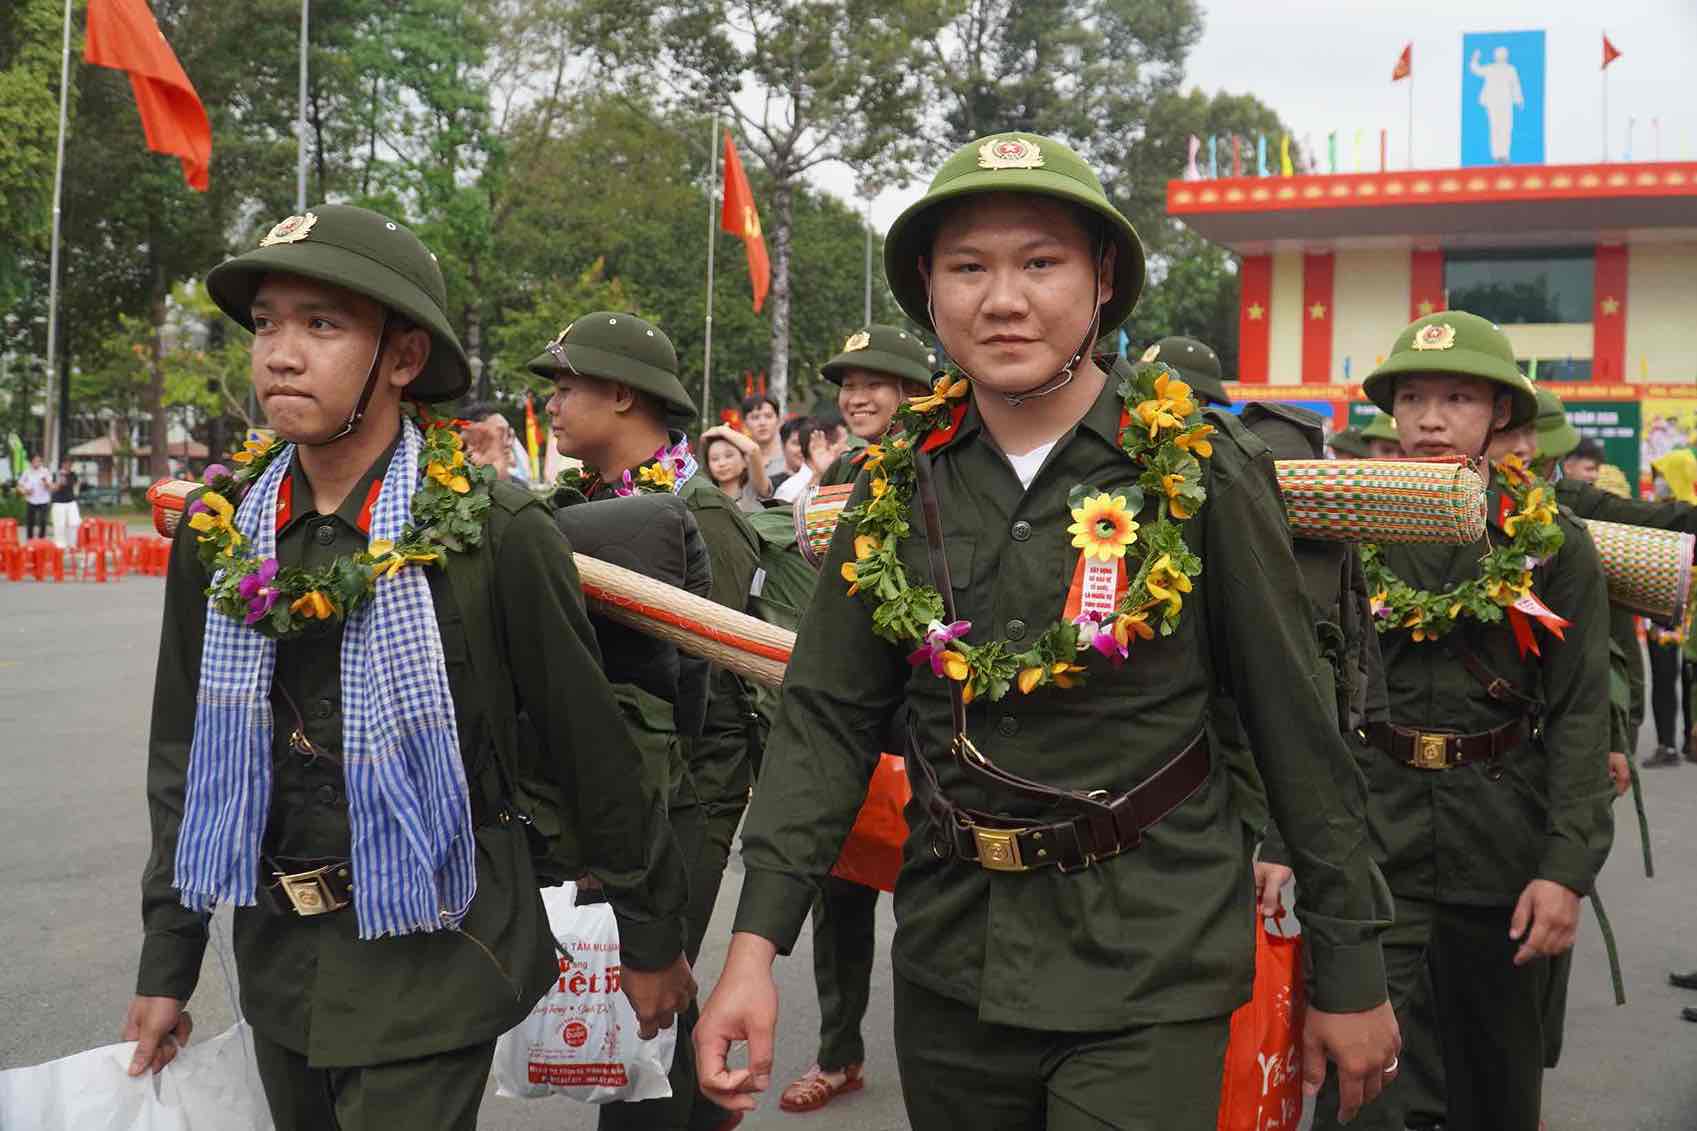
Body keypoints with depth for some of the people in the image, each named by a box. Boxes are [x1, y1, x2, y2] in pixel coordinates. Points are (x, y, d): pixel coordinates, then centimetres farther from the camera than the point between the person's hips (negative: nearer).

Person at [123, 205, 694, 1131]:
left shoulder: (494, 534, -16)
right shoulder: (219, 533, -1)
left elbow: (591, 751, -9)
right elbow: (182, 755, 8)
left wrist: (652, 939, 0)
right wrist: (166, 963, 9)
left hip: (433, 959, -5)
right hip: (276, 952, 5)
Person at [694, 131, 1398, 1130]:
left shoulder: (1201, 471, -9)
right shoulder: (900, 482, 0)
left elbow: (1296, 728, -5)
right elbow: (827, 720, 0)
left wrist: (1352, 971, -2)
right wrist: (756, 946, -10)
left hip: (1147, 971, -3)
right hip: (951, 966, 4)